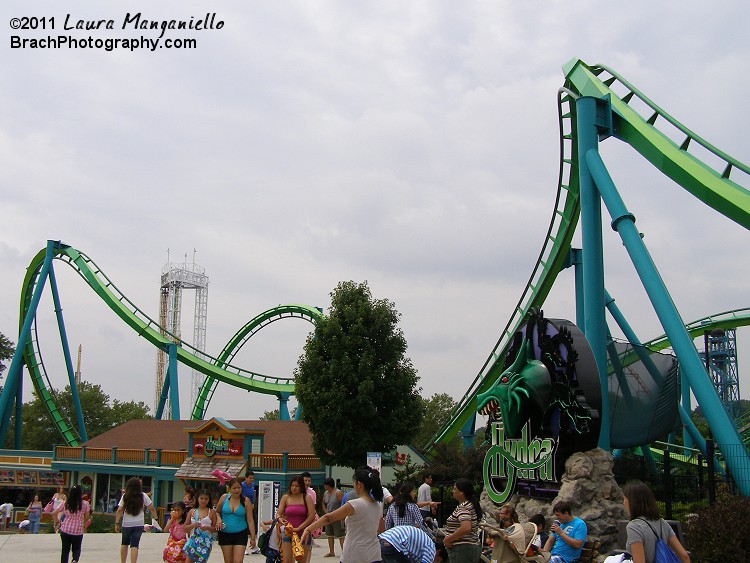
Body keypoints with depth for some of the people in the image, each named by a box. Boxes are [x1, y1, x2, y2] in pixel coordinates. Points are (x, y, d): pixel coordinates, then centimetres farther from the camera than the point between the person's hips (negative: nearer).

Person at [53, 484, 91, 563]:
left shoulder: (65, 503, -2)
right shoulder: (85, 504, -7)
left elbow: (54, 513, 0)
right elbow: (86, 518, 1)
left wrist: (57, 523, 15)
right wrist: (84, 527, 19)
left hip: (65, 530, 1)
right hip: (78, 531, -1)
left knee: (65, 550, 14)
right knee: (76, 549, 16)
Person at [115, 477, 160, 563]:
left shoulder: (125, 496, 0)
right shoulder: (143, 496, -2)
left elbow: (119, 510, -6)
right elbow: (151, 508, 1)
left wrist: (117, 523, -1)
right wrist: (156, 518, 14)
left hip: (126, 524, 1)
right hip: (139, 524, -1)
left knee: (124, 544, 20)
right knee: (134, 545, -2)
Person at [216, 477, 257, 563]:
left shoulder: (245, 501, -4)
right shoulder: (224, 497, 0)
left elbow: (250, 520, -2)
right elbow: (217, 512, 12)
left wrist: (253, 537, -4)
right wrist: (219, 519, -10)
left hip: (240, 534, -2)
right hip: (225, 534, 2)